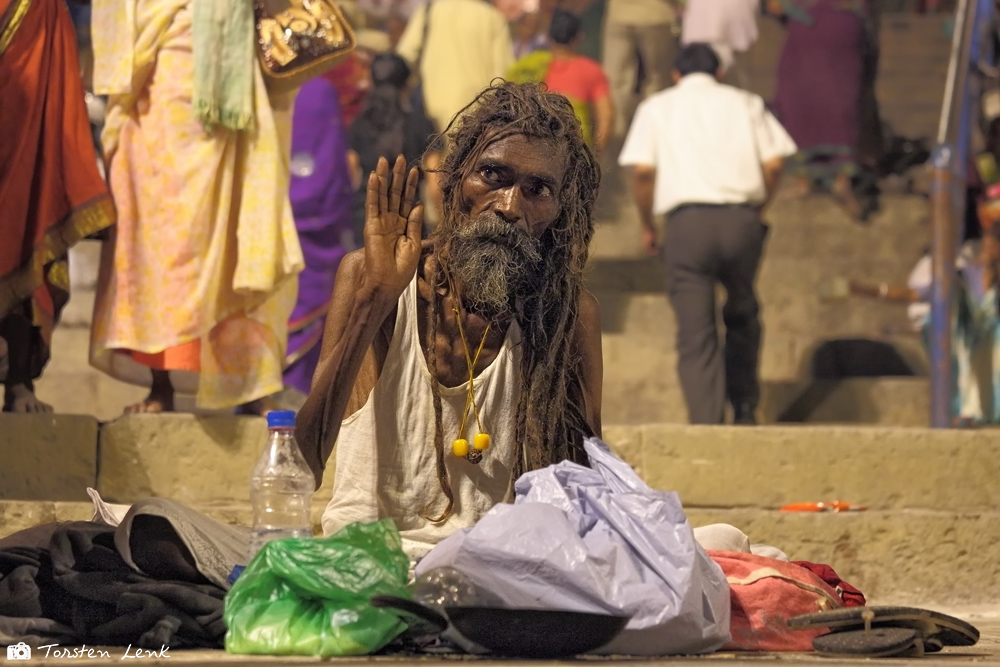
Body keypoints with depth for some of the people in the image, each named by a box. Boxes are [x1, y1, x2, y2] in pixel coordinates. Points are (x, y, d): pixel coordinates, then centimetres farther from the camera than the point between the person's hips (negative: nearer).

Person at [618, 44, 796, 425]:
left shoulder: (657, 107, 15)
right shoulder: (745, 103, 18)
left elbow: (642, 170, 1)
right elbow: (774, 164, 6)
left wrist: (647, 225, 12)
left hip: (687, 221, -2)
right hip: (741, 220, 2)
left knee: (695, 334, -2)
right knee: (742, 316, 23)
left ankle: (706, 425, -10)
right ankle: (744, 408, 23)